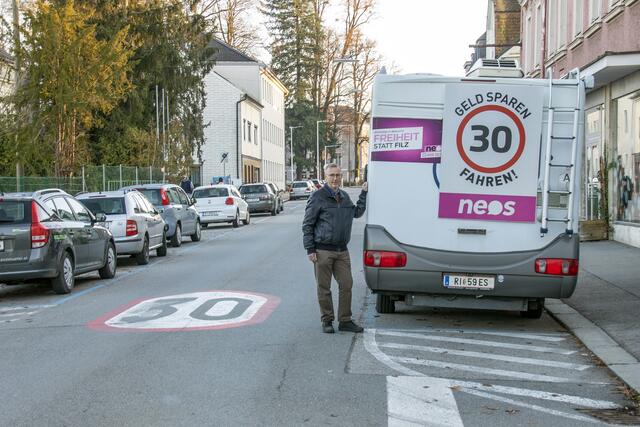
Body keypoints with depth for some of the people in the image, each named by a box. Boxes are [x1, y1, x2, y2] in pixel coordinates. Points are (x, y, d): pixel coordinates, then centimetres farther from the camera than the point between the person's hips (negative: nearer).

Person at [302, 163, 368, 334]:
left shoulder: (344, 196, 13)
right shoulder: (318, 197, -6)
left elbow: (357, 212, 22)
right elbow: (307, 224, -6)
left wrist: (364, 193, 13)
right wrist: (310, 250, -11)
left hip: (342, 251, 6)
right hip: (323, 251, -6)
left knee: (346, 285, 4)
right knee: (324, 288, 2)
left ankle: (345, 321, 13)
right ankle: (327, 321, 13)